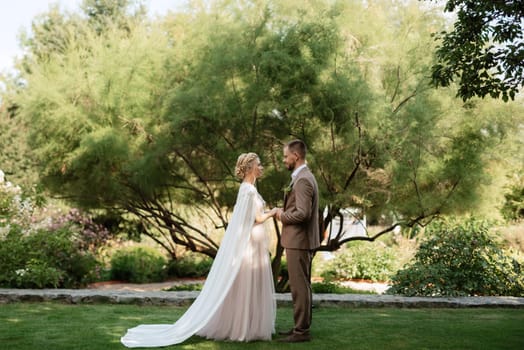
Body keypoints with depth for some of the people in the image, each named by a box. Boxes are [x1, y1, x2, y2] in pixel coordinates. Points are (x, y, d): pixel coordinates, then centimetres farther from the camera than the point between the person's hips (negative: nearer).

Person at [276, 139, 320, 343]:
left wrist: (282, 216, -11)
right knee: (302, 286, 15)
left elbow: (303, 213, -25)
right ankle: (301, 326, 23)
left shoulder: (303, 180, -18)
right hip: (299, 240, 11)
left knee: (300, 287, -5)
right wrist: (285, 212, 10)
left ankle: (301, 331, 1)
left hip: (299, 241, -11)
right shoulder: (303, 177, 15)